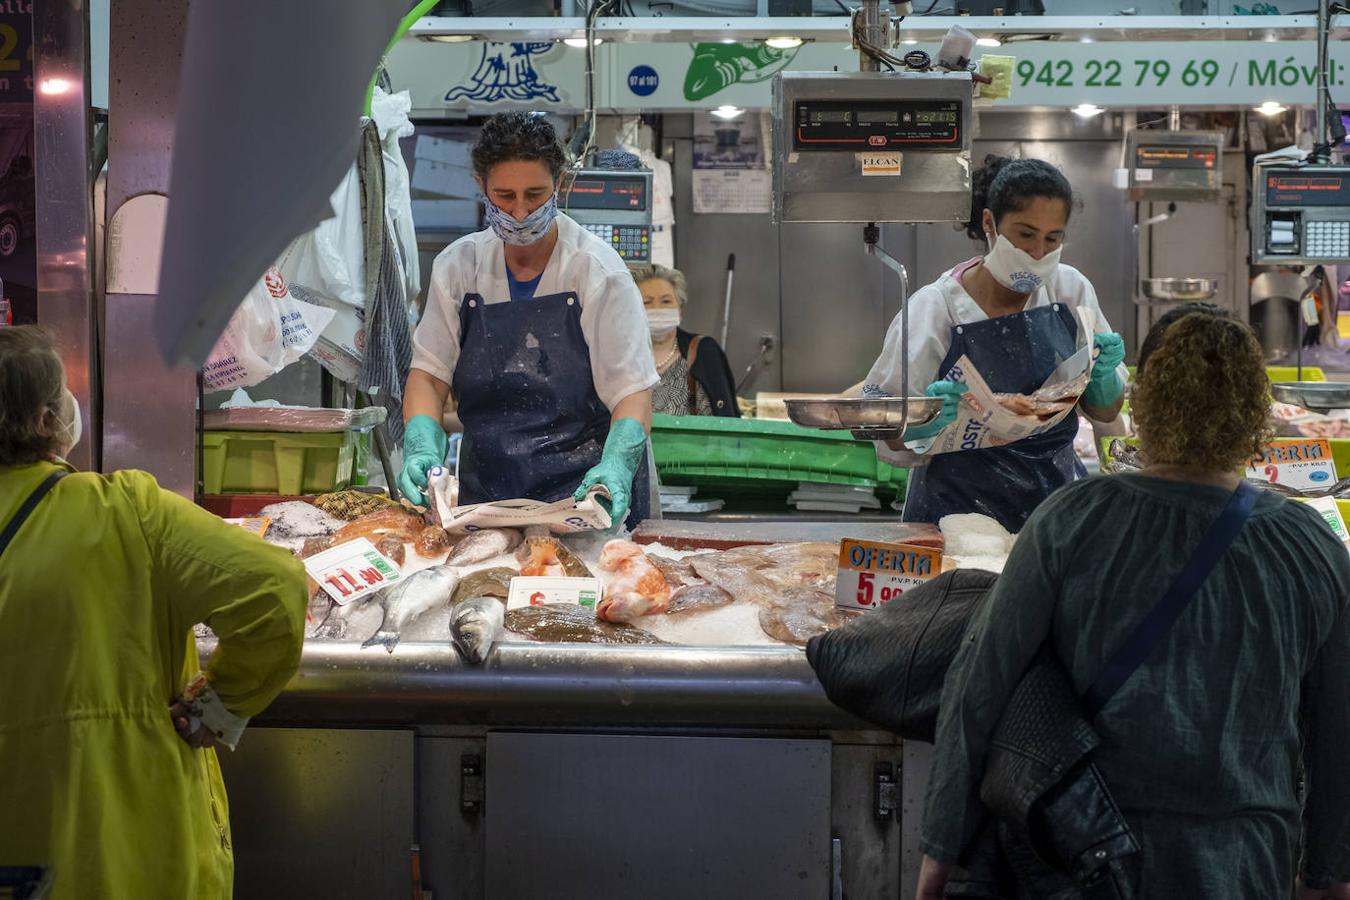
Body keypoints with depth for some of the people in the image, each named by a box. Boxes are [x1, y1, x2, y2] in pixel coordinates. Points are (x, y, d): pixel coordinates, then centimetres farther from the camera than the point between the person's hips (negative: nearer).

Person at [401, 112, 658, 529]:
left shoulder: (598, 271, -5)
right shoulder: (458, 265, 5)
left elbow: (631, 391, -8)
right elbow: (429, 373, 6)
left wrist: (616, 465, -27)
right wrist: (422, 446, -13)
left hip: (587, 494, -3)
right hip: (485, 493, 3)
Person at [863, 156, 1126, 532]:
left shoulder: (1070, 290, 5)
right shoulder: (935, 308, -6)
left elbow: (1106, 413, 15)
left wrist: (1103, 375, -7)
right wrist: (924, 422, -25)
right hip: (959, 511, -5)